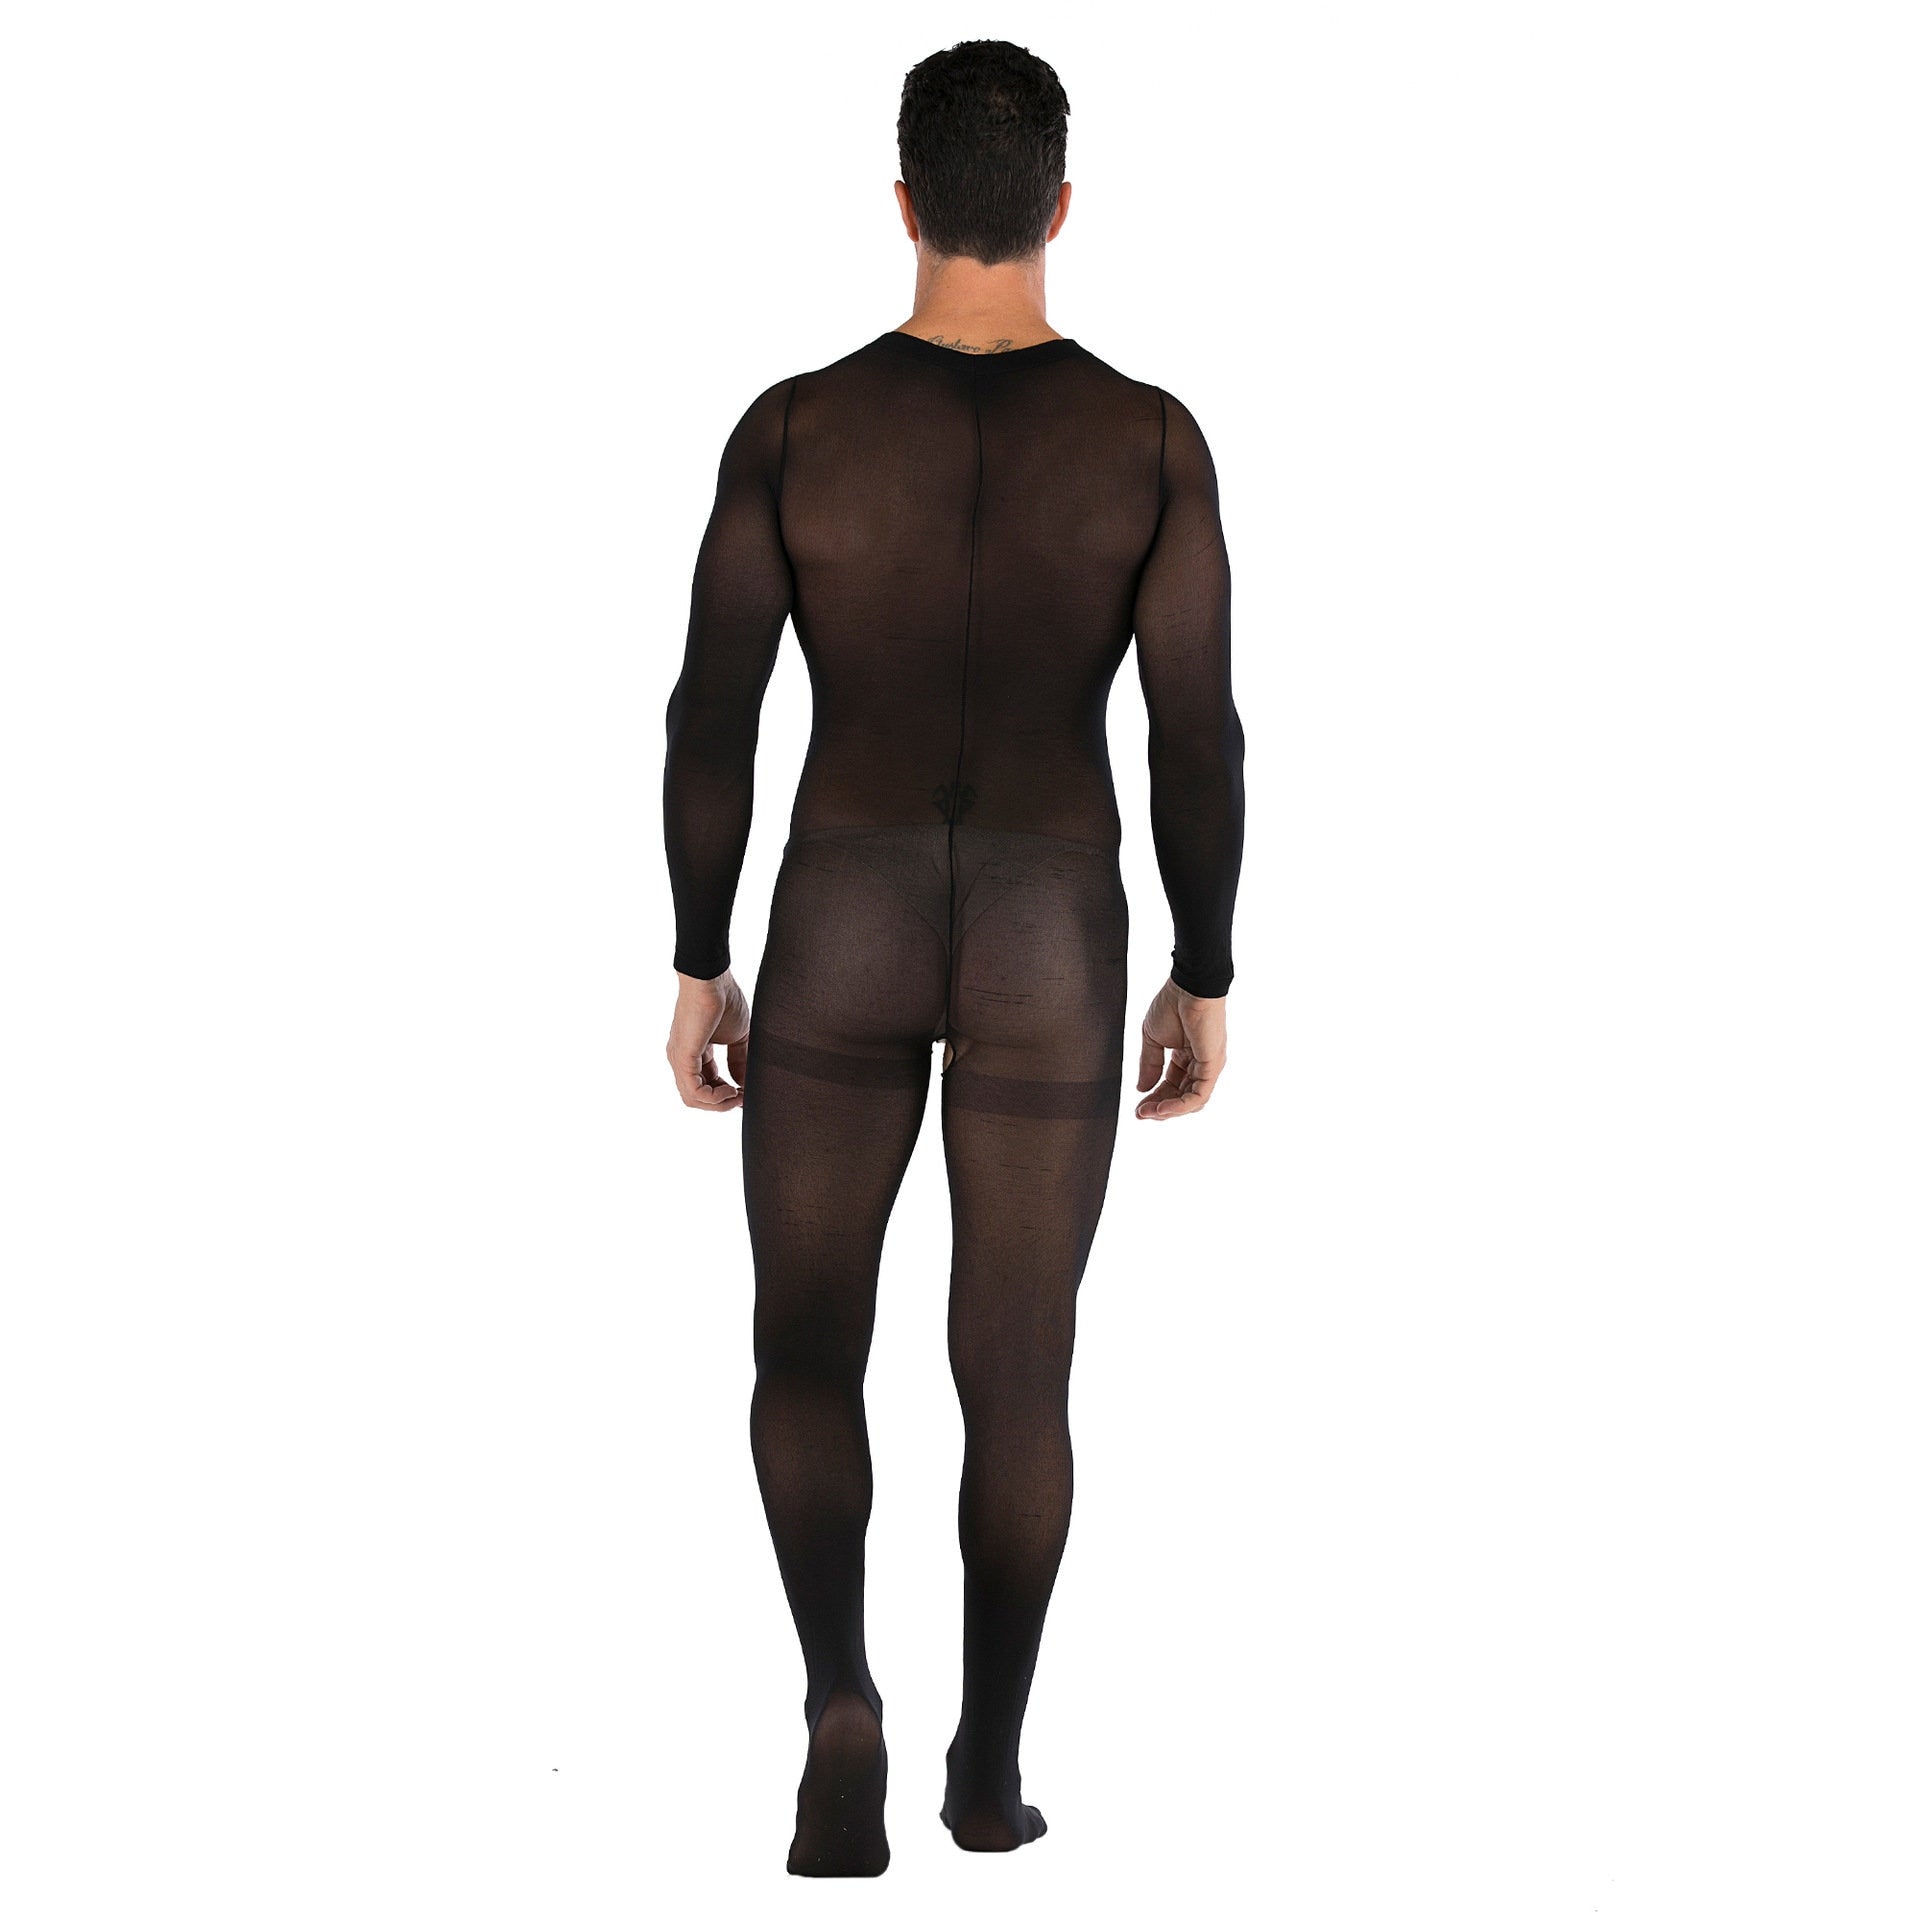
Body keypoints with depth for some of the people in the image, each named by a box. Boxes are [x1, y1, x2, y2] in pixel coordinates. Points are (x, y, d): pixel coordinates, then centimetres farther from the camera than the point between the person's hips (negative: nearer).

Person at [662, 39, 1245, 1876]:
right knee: (1016, 1373, 16)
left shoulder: (791, 426, -6)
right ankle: (989, 1761, 22)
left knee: (807, 1350, 16)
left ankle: (841, 1702, -5)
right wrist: (1204, 979, 7)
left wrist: (696, 969, 6)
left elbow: (711, 719, -5)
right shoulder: (1154, 438, -7)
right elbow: (1198, 738, -5)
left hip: (841, 939, 0)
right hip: (1050, 960, 0)